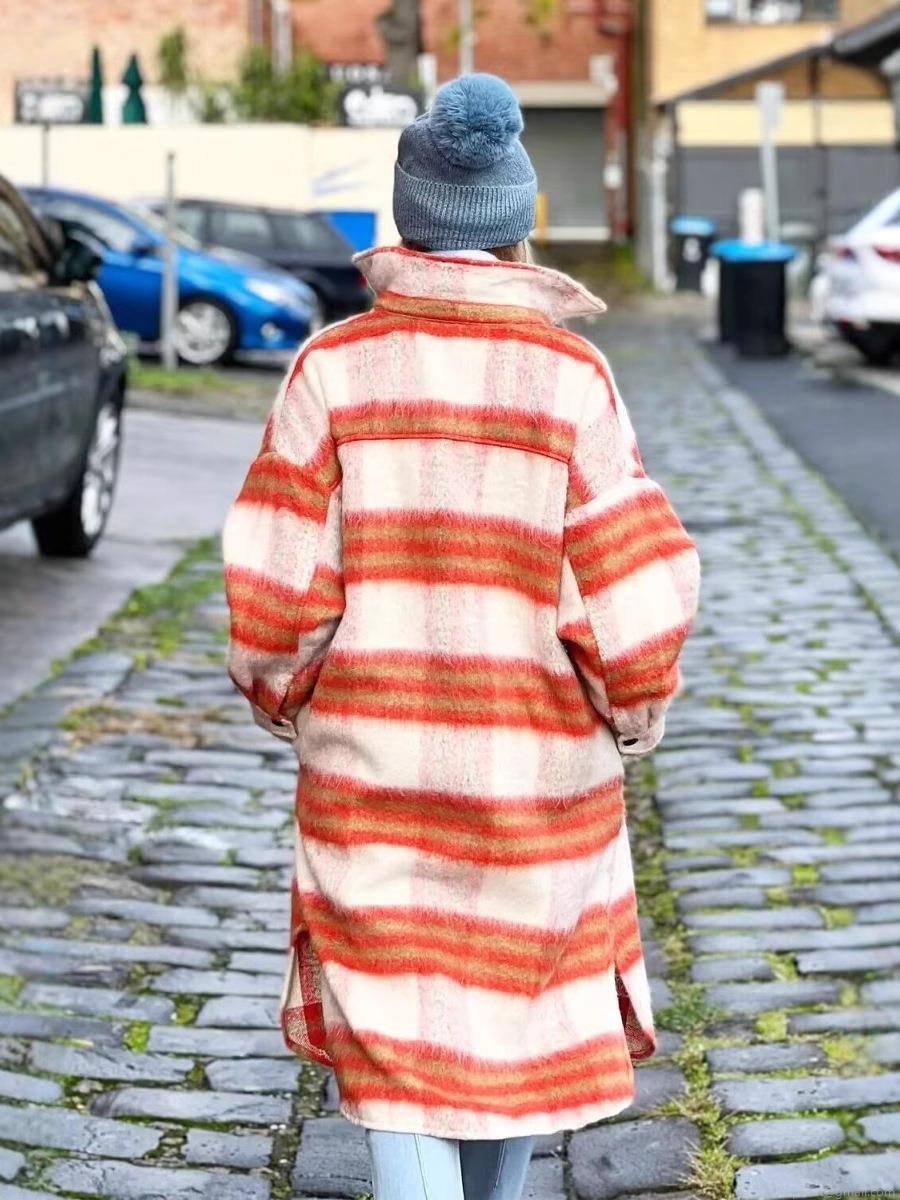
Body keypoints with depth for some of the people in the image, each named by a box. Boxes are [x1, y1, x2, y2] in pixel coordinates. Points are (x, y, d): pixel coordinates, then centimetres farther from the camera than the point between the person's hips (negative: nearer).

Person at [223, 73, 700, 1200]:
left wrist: (288, 704, 10)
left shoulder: (333, 368, -8)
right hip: (539, 767, 1)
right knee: (520, 1001, 22)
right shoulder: (572, 378, -10)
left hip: (370, 768, 0)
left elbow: (275, 588, -9)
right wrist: (633, 713, 7)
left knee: (395, 1034, 8)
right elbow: (637, 599, -12)